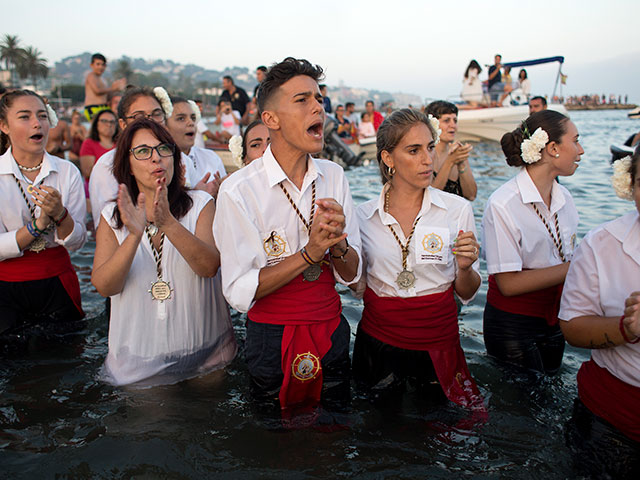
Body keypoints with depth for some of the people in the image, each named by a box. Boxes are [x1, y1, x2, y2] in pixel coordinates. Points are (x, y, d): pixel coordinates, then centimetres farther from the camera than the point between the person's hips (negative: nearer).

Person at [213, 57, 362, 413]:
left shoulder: (334, 177, -3)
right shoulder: (239, 191, -16)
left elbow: (352, 274, -1)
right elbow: (240, 293, -19)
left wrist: (338, 244, -22)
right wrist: (309, 253, -26)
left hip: (331, 332, 4)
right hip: (272, 339, -3)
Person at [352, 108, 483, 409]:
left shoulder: (457, 209, -7)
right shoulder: (364, 215, -4)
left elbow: (466, 293, -1)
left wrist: (465, 268, -22)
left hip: (437, 343, -1)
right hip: (378, 341, 1)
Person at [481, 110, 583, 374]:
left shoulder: (564, 198, 2)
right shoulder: (503, 204, -21)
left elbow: (565, 262, 11)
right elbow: (509, 283, -24)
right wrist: (573, 268, -21)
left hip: (554, 320, 7)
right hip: (513, 326, -7)